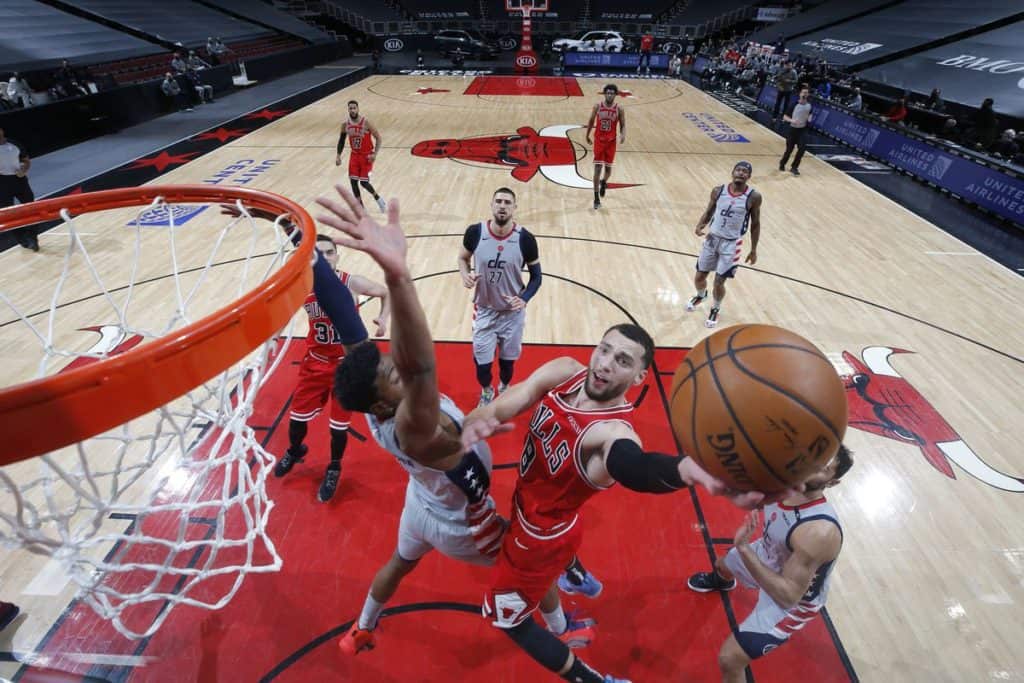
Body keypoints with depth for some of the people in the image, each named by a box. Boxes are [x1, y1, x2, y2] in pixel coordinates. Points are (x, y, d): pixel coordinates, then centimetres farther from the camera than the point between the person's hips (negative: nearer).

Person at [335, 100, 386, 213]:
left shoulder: (366, 123, -15)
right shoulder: (345, 125, -2)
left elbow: (378, 137, -10)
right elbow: (341, 140, 12)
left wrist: (374, 154, -19)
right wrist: (338, 155, 4)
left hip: (366, 155, -4)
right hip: (354, 155, 4)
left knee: (364, 182, -8)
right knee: (353, 181, -3)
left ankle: (377, 198, 21)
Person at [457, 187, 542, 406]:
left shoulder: (525, 238, -16)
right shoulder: (475, 232, -14)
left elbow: (536, 276, -4)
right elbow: (463, 258, 6)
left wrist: (524, 299, -21)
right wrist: (465, 275, -17)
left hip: (512, 312, 0)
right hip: (484, 310, 0)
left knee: (508, 359, 17)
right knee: (481, 361, 8)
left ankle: (504, 389, 50)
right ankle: (486, 392, 43)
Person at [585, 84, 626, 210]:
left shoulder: (619, 108, -4)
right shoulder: (597, 106, -3)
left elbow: (623, 125, 0)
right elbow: (591, 121, 10)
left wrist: (623, 135, -20)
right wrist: (587, 135, 17)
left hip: (611, 142, 1)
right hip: (599, 140, -1)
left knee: (608, 167, 7)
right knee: (597, 168, -7)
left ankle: (604, 182, 44)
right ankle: (596, 198, -4)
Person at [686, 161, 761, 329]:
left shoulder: (753, 197, -10)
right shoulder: (718, 191, -3)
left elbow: (755, 224, 0)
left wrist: (753, 249, 1)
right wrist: (700, 225, -13)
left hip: (731, 244, -3)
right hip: (712, 238, 3)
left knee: (719, 282, -2)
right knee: (699, 276, 11)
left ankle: (716, 309, 28)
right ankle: (701, 296, 46)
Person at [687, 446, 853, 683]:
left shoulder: (820, 531, -43)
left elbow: (787, 596, -37)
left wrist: (743, 548, -44)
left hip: (794, 601, -7)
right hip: (768, 555, 7)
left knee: (729, 659, -6)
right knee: (722, 564, 35)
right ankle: (721, 581, 74)